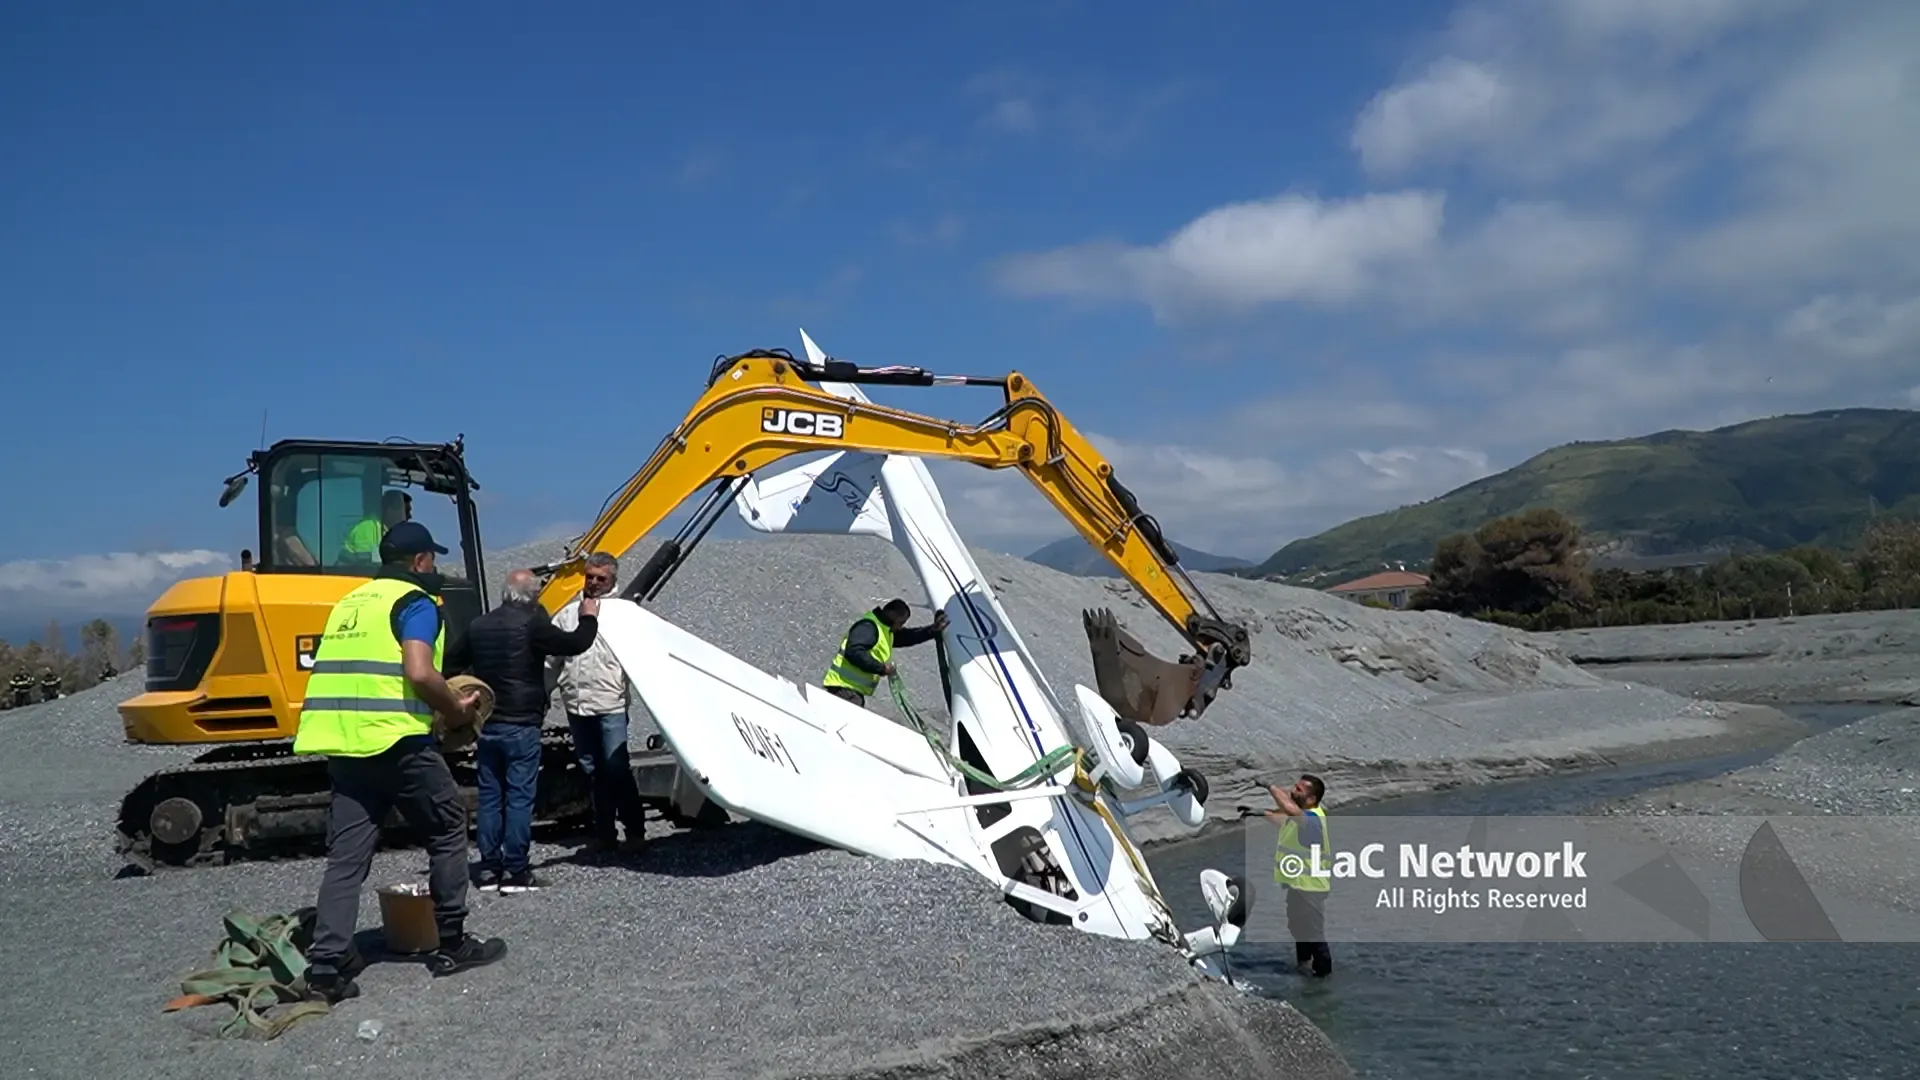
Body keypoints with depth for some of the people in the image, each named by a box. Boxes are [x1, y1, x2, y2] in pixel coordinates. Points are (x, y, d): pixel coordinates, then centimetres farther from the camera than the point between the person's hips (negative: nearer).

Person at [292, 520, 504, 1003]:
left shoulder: (349, 603, 20)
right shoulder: (415, 602, -5)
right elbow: (419, 673, -19)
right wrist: (456, 708, -3)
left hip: (343, 742, 7)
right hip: (395, 740, -7)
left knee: (346, 854, 7)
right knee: (448, 828, 10)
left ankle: (326, 965, 0)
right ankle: (451, 944, 17)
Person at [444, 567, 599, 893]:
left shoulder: (479, 626, 10)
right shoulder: (531, 624, -12)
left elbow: (453, 665, 16)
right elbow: (574, 644, -9)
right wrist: (589, 619, 10)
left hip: (486, 725, 7)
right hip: (520, 726, -7)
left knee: (490, 796, 10)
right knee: (519, 797, -3)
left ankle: (489, 869, 13)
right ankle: (515, 871, -3)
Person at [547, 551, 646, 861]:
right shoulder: (568, 614, 13)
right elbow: (551, 659, 15)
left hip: (610, 704, -5)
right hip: (576, 705, 5)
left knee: (616, 768, -7)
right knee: (593, 771, 11)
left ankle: (635, 830, 5)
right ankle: (604, 833, 20)